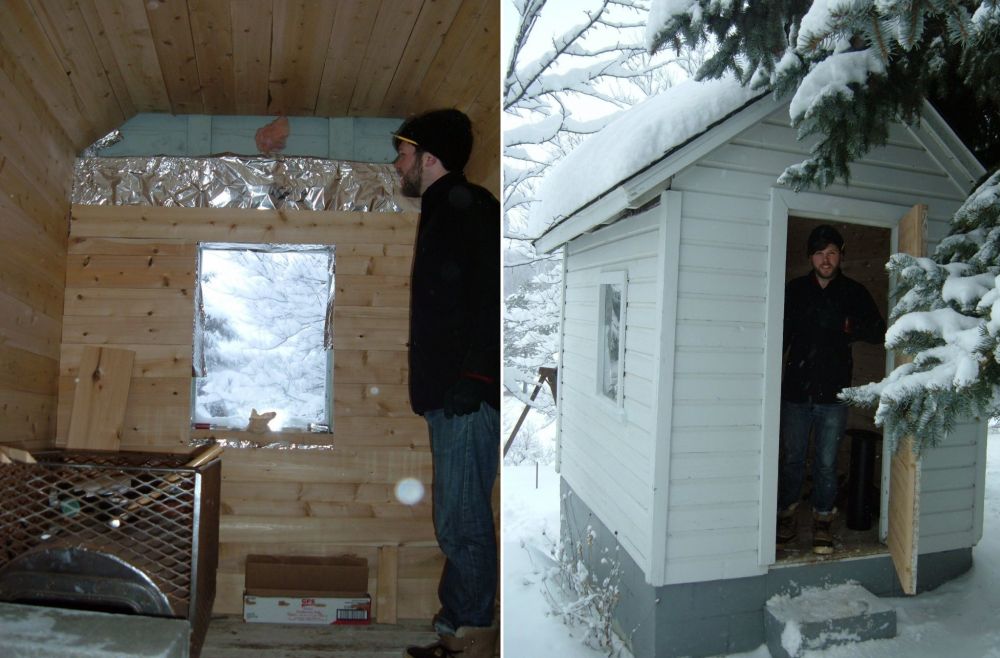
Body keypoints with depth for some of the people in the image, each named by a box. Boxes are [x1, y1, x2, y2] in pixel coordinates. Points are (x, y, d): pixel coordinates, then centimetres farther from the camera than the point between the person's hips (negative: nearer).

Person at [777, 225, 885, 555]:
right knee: (792, 459, 8)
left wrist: (849, 326, -20)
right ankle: (786, 517, 21)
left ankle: (822, 521, 20)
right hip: (795, 391, 0)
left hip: (833, 394, 0)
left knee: (827, 463, 6)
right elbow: (779, 335, 6)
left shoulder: (854, 292, 4)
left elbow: (879, 332, 1)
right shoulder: (794, 290, 4)